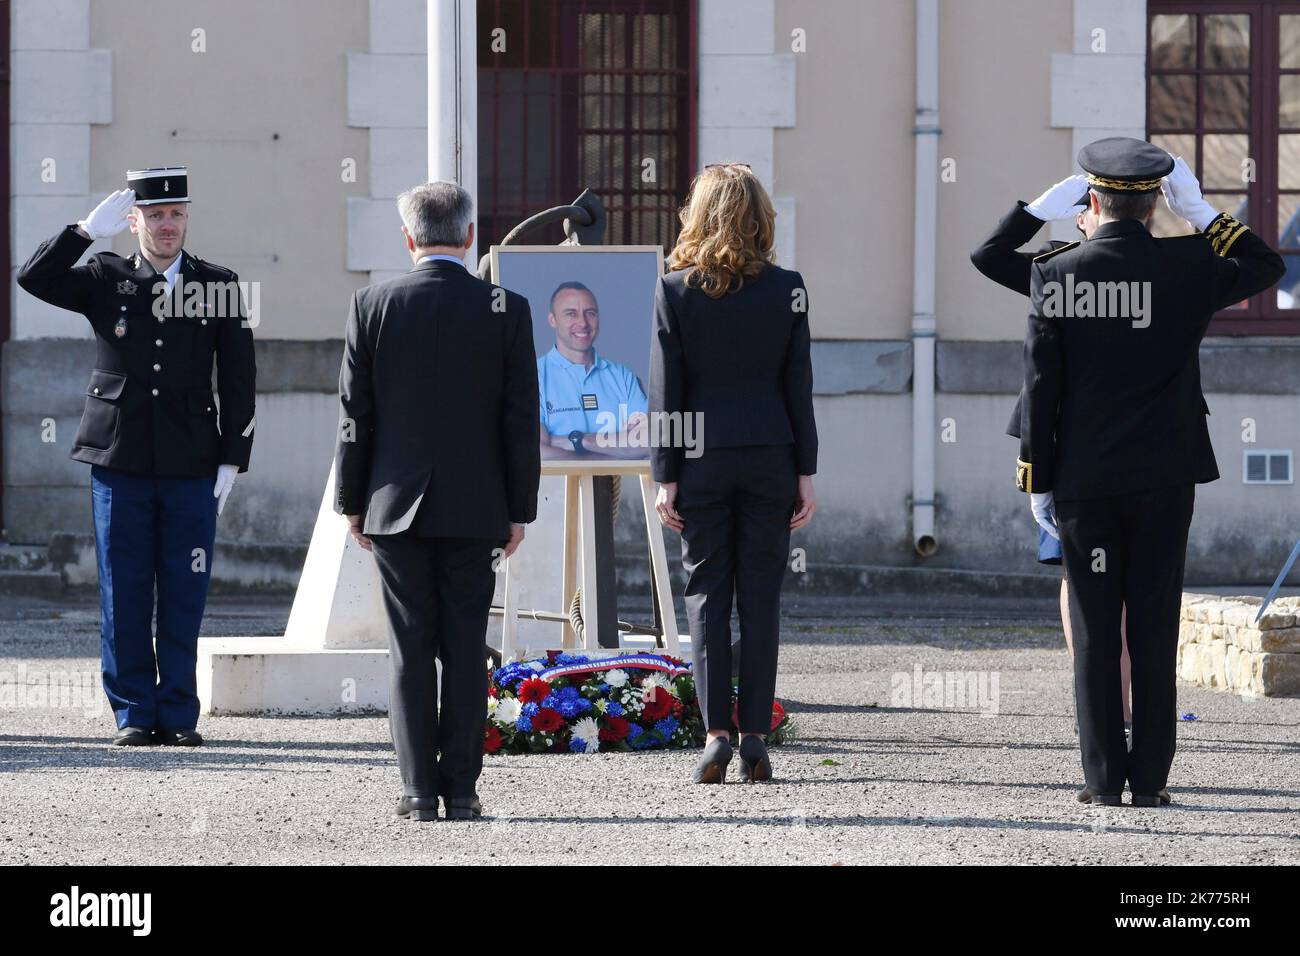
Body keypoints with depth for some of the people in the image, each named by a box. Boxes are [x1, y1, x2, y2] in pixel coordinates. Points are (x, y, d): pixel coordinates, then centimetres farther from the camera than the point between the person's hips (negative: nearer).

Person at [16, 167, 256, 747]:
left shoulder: (219, 287, 6)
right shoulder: (105, 280, 7)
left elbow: (238, 379, 6)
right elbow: (34, 279, -7)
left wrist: (232, 460, -1)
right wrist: (88, 231, -13)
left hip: (191, 465, 0)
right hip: (120, 460, 0)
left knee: (183, 596, 1)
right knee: (124, 595, 2)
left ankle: (179, 715, 9)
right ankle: (134, 714, 8)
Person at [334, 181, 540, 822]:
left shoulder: (373, 305, -3)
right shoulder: (507, 310, -3)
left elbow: (355, 414, -1)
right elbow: (521, 421, -1)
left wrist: (352, 502, 8)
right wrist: (519, 510, 6)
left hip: (396, 505, 0)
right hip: (475, 506, 0)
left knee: (411, 650, 3)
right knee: (465, 650, 4)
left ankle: (419, 791, 1)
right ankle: (461, 789, 3)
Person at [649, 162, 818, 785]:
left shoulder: (674, 290, -5)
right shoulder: (786, 290, -1)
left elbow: (665, 390, -4)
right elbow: (799, 387, 1)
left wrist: (665, 476, 0)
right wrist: (805, 473, 5)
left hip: (702, 459, -1)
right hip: (770, 455, 1)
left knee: (706, 594, 5)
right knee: (760, 596, 5)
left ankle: (716, 734, -2)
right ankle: (755, 737, 3)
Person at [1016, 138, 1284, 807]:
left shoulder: (1055, 274, -4)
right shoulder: (1184, 267, -4)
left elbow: (1040, 384, -3)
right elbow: (1266, 266, 14)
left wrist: (1037, 479, 3)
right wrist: (1198, 211, 11)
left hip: (1083, 478, 0)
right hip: (1163, 477, 0)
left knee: (1095, 629, 4)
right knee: (1154, 628, 4)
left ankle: (1103, 778, 3)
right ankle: (1150, 779, 3)